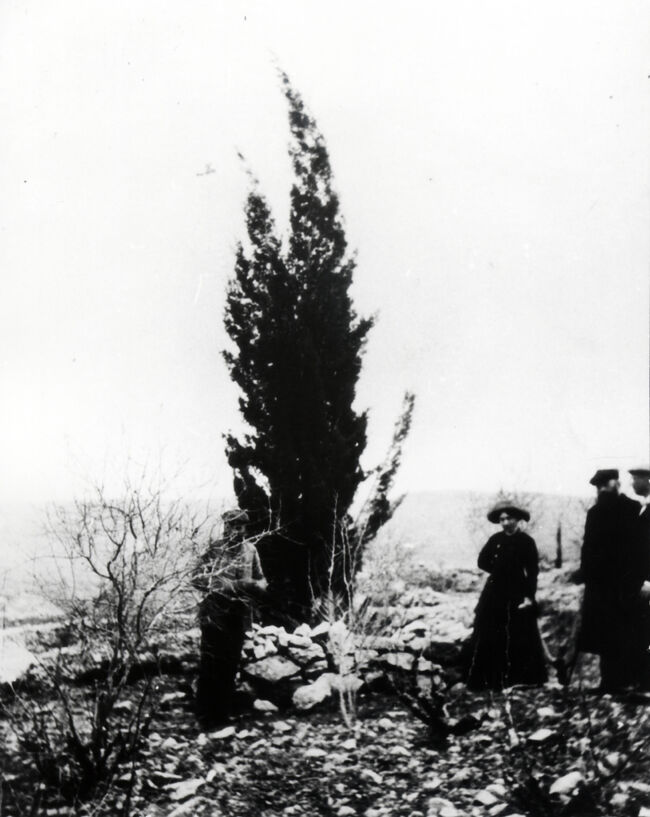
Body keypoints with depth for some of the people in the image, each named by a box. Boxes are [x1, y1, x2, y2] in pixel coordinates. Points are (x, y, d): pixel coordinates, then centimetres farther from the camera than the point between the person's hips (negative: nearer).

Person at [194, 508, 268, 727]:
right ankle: (205, 716, 6)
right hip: (215, 613, -4)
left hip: (239, 616, 4)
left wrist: (256, 585, -7)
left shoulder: (250, 550, 8)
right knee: (210, 667, -2)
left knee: (230, 666, 11)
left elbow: (260, 580, 17)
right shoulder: (215, 549, -4)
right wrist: (234, 584, -16)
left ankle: (223, 713, 21)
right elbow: (198, 578, -8)